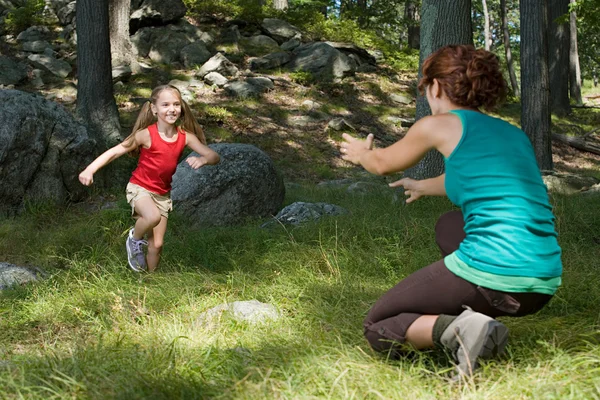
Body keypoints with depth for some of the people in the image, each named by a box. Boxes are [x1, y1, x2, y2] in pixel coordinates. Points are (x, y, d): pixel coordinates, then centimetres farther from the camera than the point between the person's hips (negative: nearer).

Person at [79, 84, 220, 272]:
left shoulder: (185, 136, -8)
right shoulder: (147, 134, -19)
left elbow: (214, 156, -9)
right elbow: (115, 152, -19)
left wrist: (202, 159, -33)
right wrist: (90, 170, -32)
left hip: (162, 194, 5)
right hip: (139, 188, -4)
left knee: (157, 245, 6)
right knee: (153, 217, -35)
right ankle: (134, 238, -3)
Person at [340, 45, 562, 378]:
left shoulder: (440, 125, 2)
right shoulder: (515, 134, 20)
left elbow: (383, 164, 21)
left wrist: (361, 154, 45)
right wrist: (423, 186, 60)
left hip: (488, 273, -7)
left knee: (377, 330, 13)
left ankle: (456, 328, -14)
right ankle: (478, 321, 18)